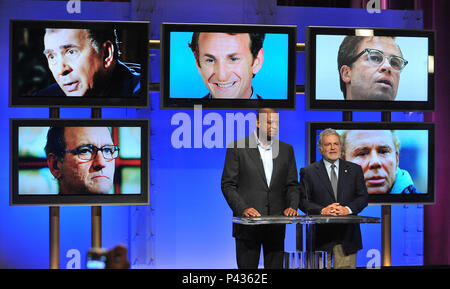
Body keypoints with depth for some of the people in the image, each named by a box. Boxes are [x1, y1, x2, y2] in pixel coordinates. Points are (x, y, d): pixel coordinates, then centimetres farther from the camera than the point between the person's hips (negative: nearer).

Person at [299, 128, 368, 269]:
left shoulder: (354, 169, 12)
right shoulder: (308, 172, 6)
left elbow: (363, 197, 7)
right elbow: (303, 200, 0)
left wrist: (348, 209, -11)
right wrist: (321, 210, -16)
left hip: (347, 234, 1)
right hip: (320, 235, -1)